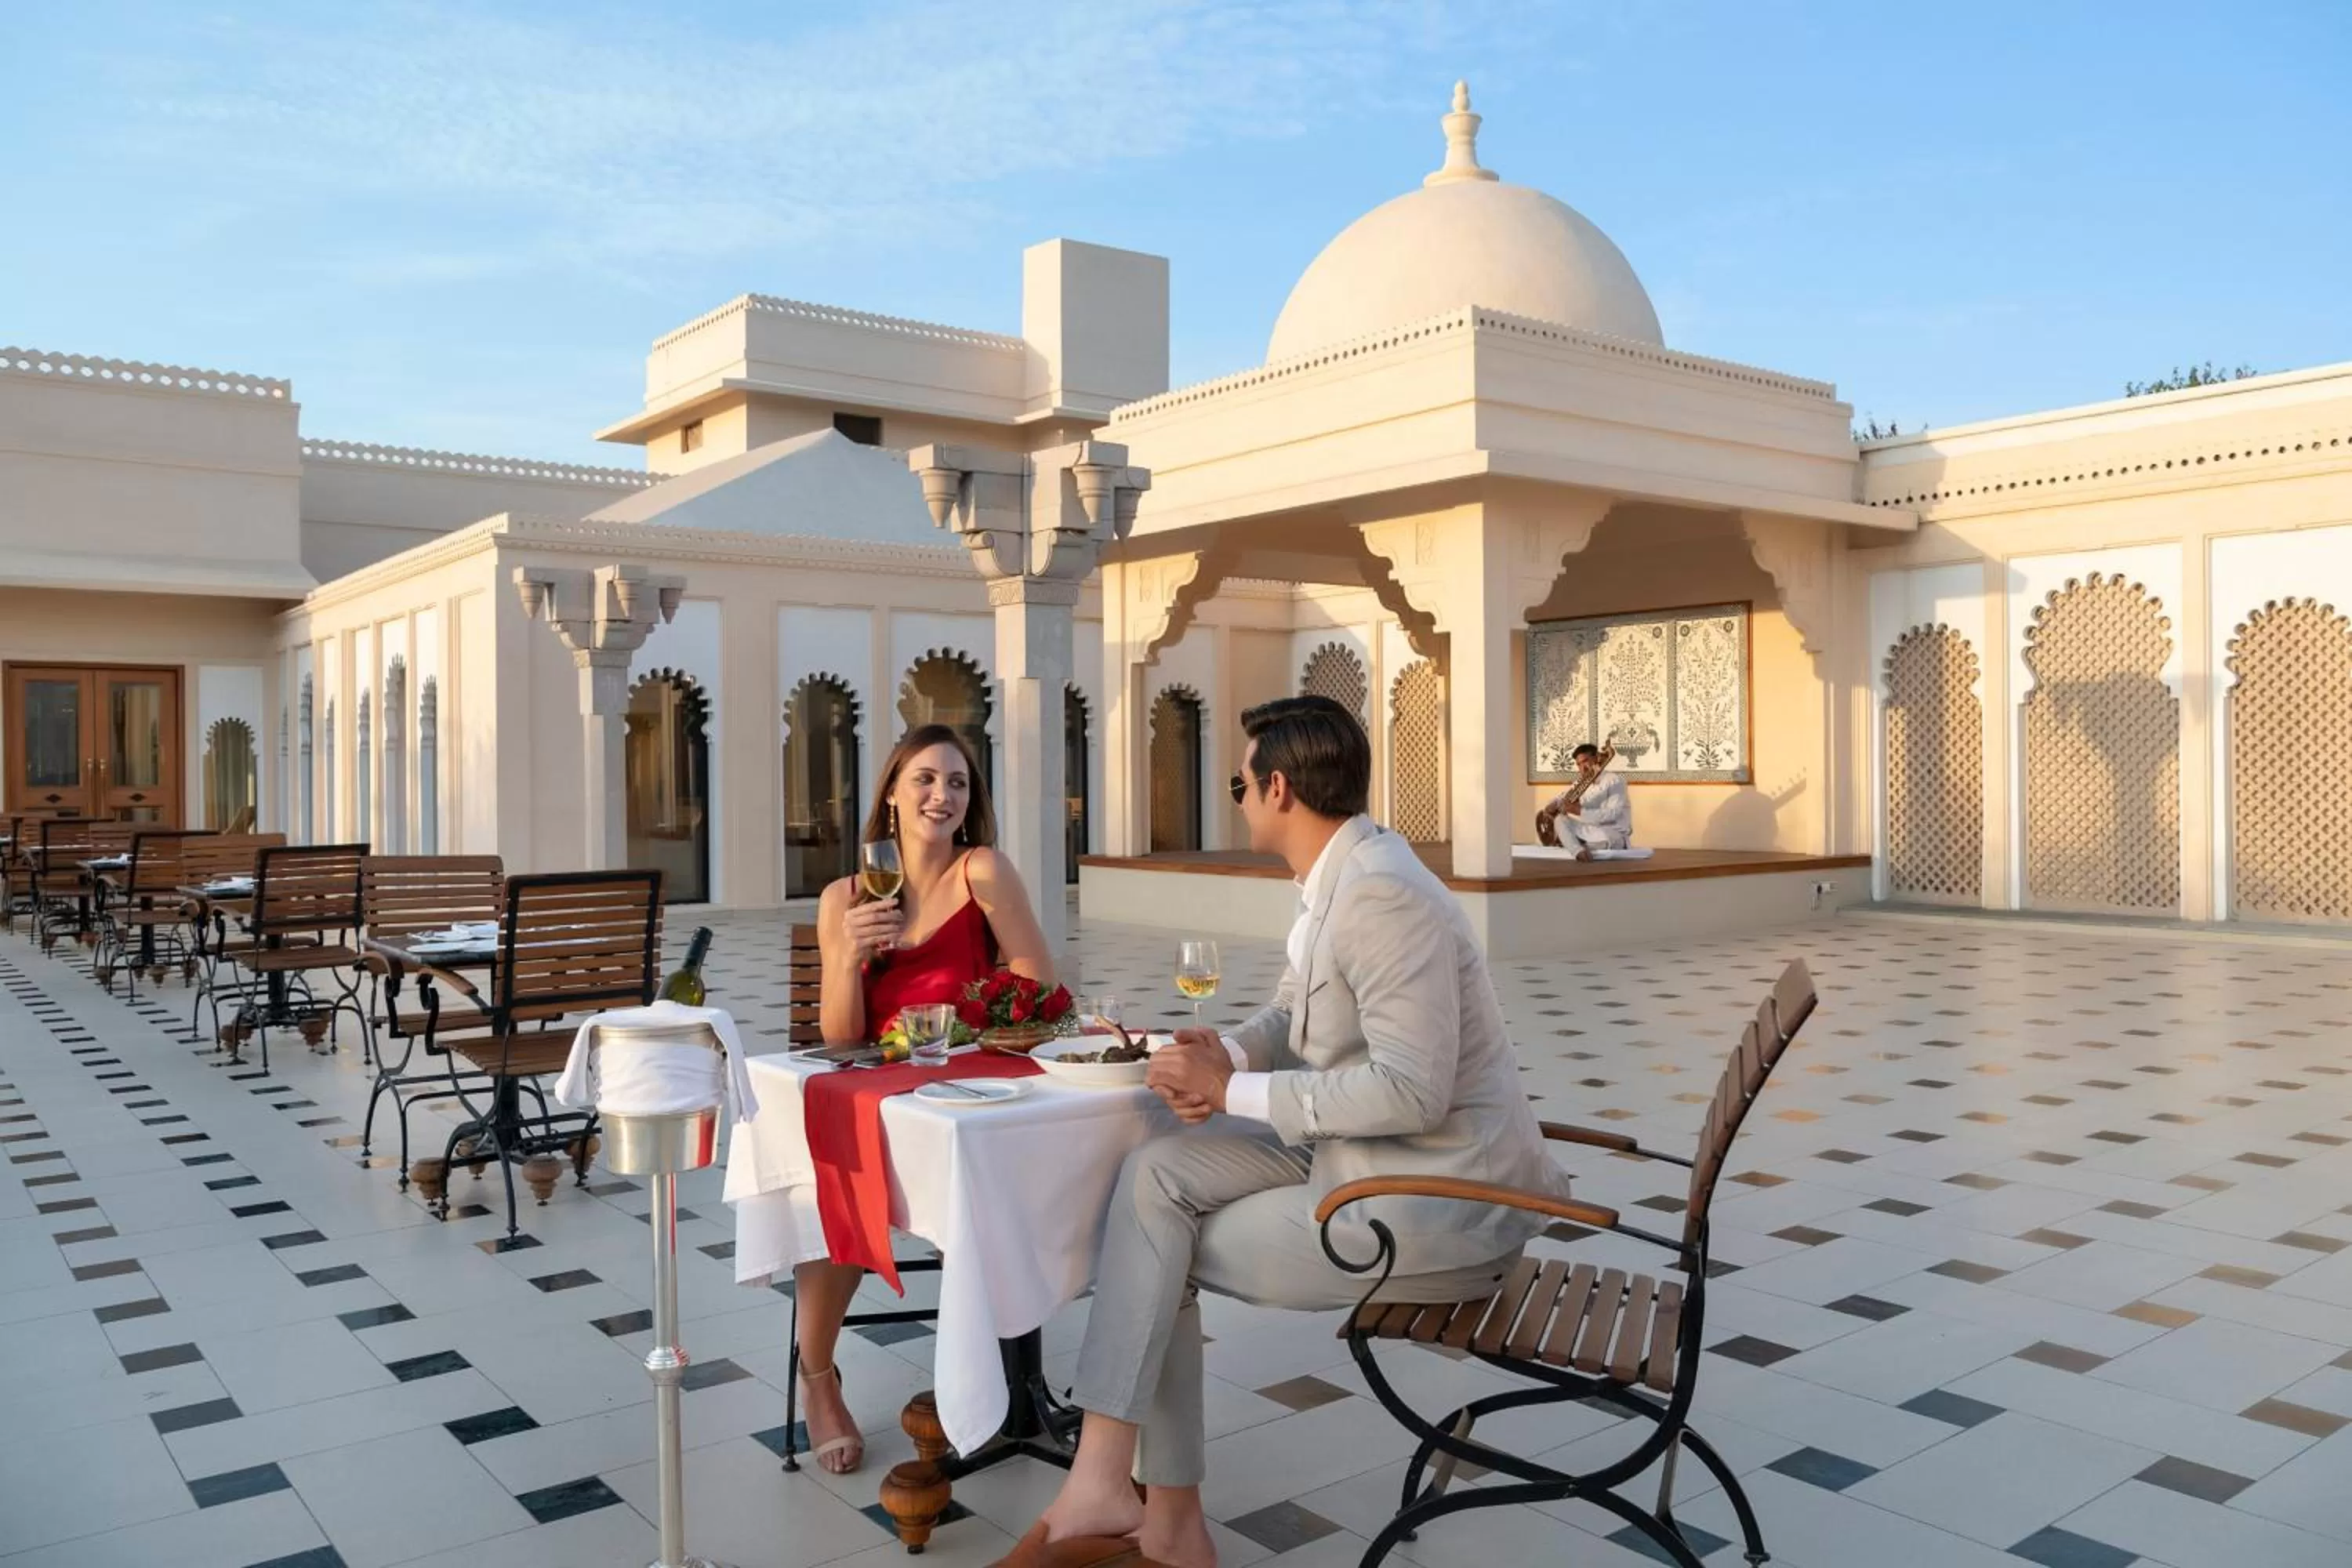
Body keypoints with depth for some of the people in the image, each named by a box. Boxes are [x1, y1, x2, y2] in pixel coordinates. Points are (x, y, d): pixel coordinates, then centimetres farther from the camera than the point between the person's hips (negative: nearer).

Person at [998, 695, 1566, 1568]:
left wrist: (1233, 1092, -19)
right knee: (1158, 1175, -7)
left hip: (1441, 1202, -9)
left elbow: (1412, 1093, -28)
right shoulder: (1335, 881, 9)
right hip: (1359, 1160, 9)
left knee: (1163, 1247, -5)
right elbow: (1289, 1019, 19)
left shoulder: (1382, 895, -23)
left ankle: (1110, 1485, 13)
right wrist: (1224, 1058, -5)